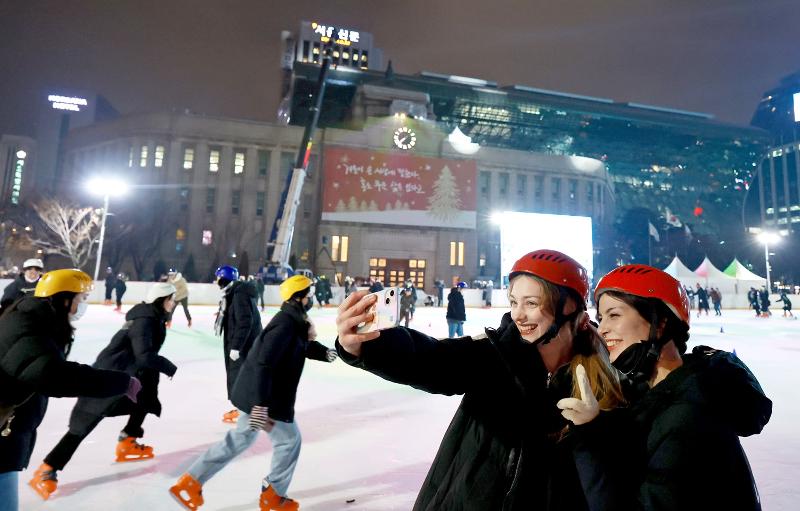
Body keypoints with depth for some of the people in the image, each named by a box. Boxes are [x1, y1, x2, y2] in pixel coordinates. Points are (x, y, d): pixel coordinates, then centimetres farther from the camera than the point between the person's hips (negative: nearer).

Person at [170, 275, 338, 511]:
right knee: (289, 439, 8)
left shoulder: (294, 321, 8)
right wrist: (261, 404, -30)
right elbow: (264, 363, -30)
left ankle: (191, 482, 30)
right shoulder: (285, 325, -24)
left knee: (240, 439, 22)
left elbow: (305, 347, 21)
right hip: (264, 397, -10)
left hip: (256, 392, 10)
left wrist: (326, 352, 4)